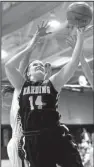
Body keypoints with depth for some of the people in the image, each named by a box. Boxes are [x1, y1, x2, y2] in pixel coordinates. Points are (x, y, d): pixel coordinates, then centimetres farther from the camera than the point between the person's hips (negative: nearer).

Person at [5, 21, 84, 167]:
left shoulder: (52, 83, 15)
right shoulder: (22, 86, 16)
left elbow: (73, 63, 6)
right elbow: (9, 66, 3)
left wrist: (80, 36, 1)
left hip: (57, 136, 0)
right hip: (33, 141, 0)